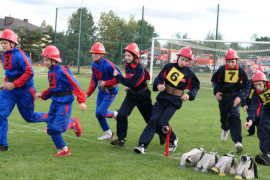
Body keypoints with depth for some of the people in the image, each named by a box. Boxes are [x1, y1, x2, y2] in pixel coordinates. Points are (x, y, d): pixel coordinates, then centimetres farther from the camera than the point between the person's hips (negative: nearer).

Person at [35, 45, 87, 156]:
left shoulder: (62, 71, -18)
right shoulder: (50, 72, 9)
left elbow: (75, 85, -19)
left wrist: (81, 101, -21)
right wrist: (42, 95, 6)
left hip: (64, 103, -8)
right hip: (55, 103, 9)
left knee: (58, 127, -13)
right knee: (51, 129, 5)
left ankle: (73, 123, 16)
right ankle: (64, 149, 18)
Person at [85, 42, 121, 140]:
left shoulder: (107, 64, -23)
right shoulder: (94, 65, 1)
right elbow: (94, 81, 12)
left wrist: (106, 83, -20)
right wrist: (87, 93, 6)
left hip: (110, 91, -7)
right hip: (101, 91, 8)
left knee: (100, 112, -15)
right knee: (98, 114, 7)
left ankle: (116, 115, 15)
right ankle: (108, 134, 24)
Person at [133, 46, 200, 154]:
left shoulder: (189, 73, -2)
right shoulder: (169, 67, 2)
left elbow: (195, 86, 8)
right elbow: (159, 78, 1)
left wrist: (189, 95, -10)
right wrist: (158, 85, -22)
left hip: (174, 102, -2)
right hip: (162, 97, 3)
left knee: (162, 122, -14)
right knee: (153, 120, -9)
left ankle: (173, 140, 15)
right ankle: (143, 145, -12)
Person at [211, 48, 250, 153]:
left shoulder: (240, 70, -9)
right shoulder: (222, 69, -8)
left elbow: (247, 85, -3)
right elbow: (214, 80, 9)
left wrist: (240, 97, -17)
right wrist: (216, 92, -6)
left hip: (235, 97, -2)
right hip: (223, 96, 2)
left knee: (234, 116, -20)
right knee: (224, 116, 15)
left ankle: (238, 142, -29)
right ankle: (225, 129, 54)